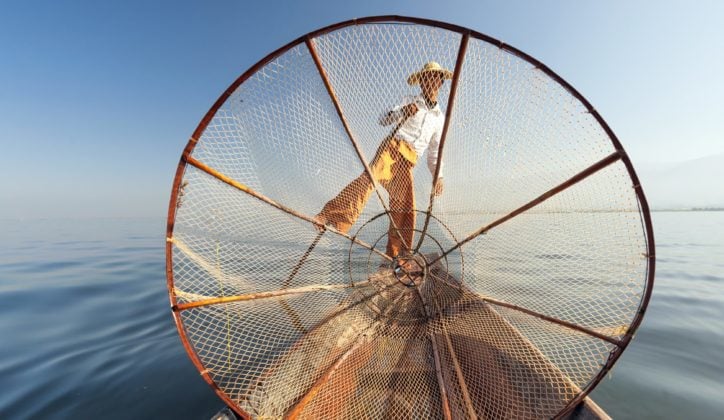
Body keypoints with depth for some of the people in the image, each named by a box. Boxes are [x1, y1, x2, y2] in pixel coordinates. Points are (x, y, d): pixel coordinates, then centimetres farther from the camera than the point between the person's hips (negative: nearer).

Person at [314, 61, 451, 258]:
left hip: (406, 163, 3)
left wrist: (438, 176, 15)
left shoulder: (440, 118, 24)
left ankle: (396, 256, 4)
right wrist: (402, 112, -14)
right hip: (392, 148, -3)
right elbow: (383, 120, 5)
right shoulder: (411, 102, 17)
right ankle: (333, 218, -46)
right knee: (369, 177, -33)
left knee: (404, 207, -5)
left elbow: (434, 152, 26)